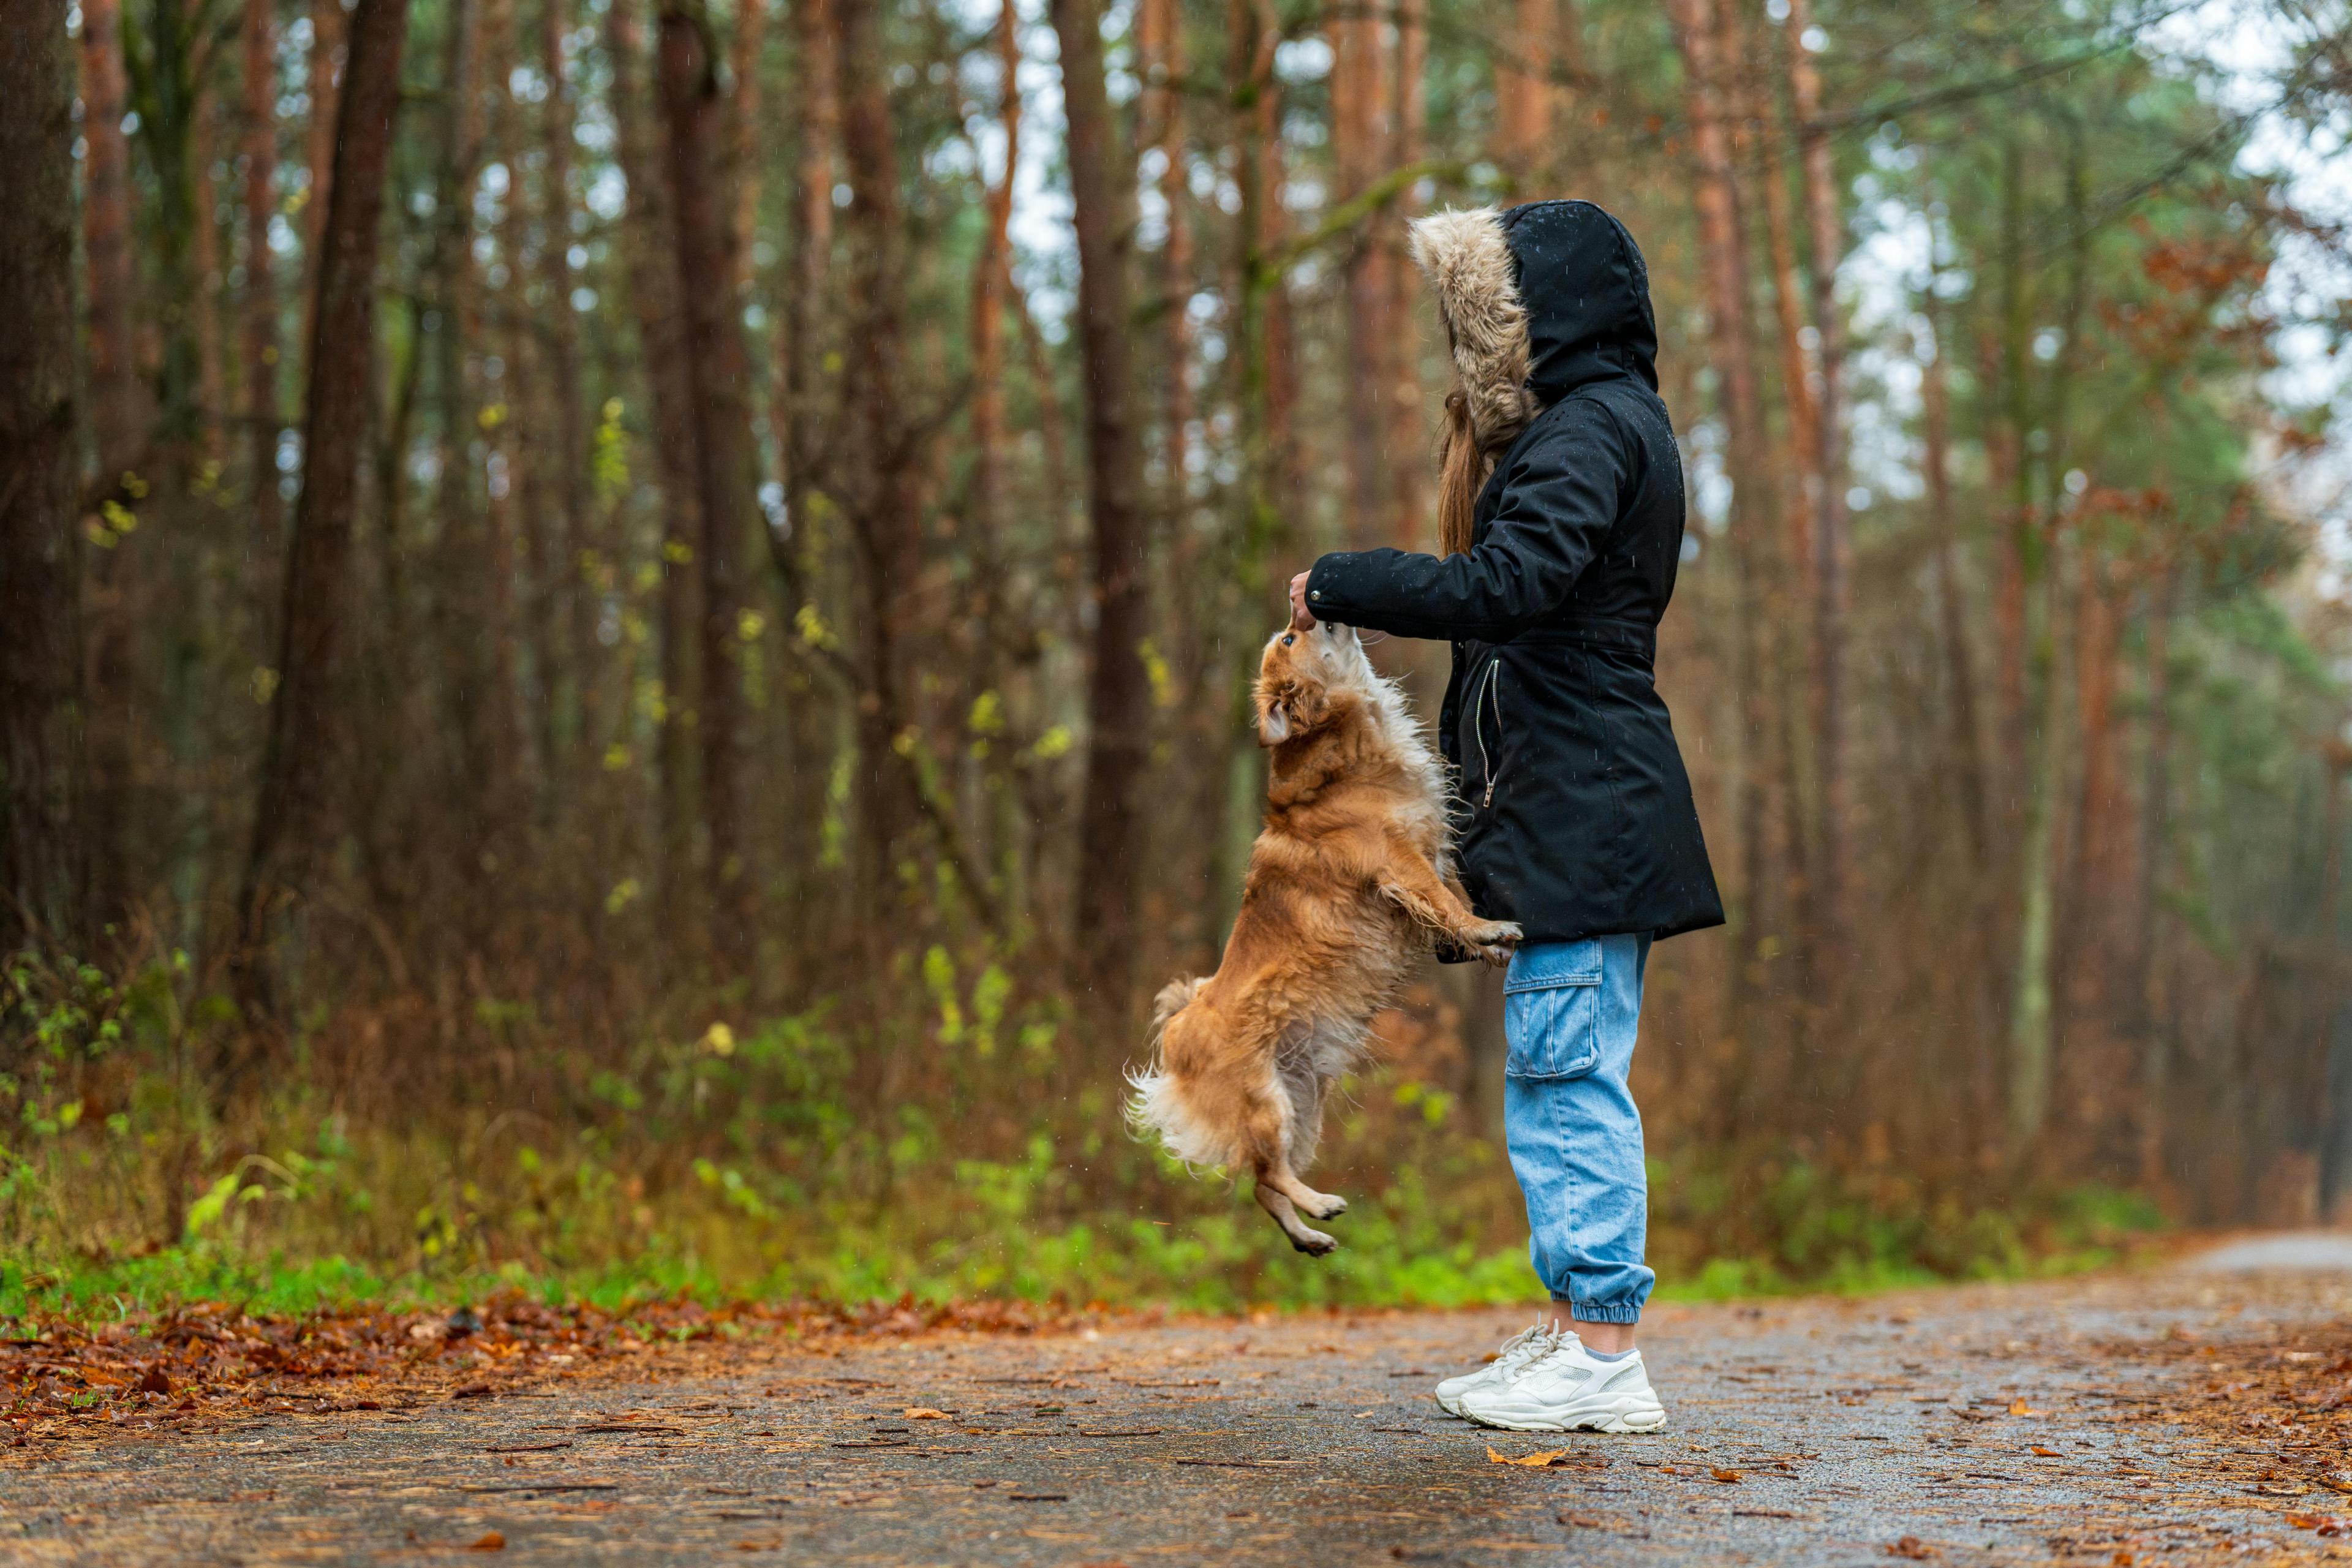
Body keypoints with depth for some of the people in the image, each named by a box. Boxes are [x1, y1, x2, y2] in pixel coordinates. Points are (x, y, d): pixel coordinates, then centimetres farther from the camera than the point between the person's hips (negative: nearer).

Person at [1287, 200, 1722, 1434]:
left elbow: (1506, 584, -25)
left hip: (1581, 808, -11)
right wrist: (1477, 453, 16)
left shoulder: (1590, 430, -12)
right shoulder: (1596, 423, 20)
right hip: (1578, 809, 11)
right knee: (1560, 1076, 13)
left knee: (1568, 1074, -9)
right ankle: (1574, 1330, 20)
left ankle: (1603, 1356, -5)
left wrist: (1338, 584, -17)